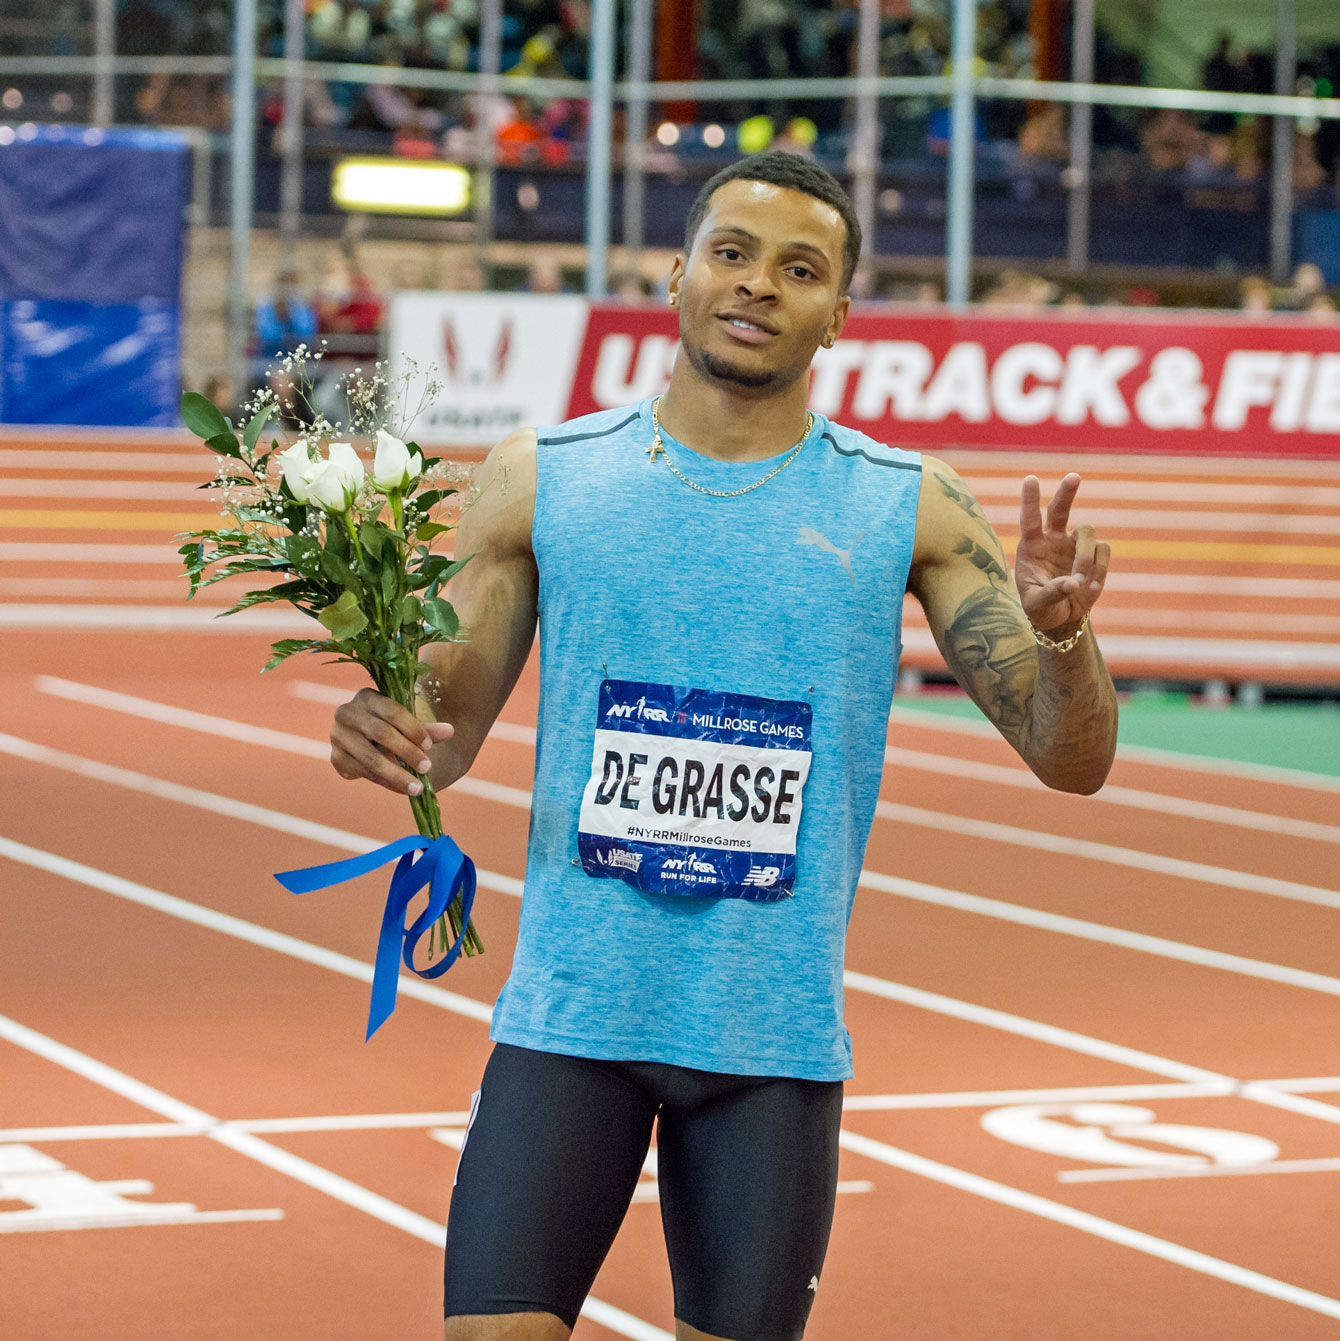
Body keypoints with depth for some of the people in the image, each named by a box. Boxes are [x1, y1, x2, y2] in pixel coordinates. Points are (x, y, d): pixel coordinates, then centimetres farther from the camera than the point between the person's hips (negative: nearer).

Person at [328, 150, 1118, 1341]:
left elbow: (1072, 760, 0)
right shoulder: (543, 478, 3)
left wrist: (1061, 638, -21)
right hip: (570, 1019, 0)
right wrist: (382, 736, -16)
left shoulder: (908, 510, 2)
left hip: (776, 1042, 1)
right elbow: (449, 733, 8)